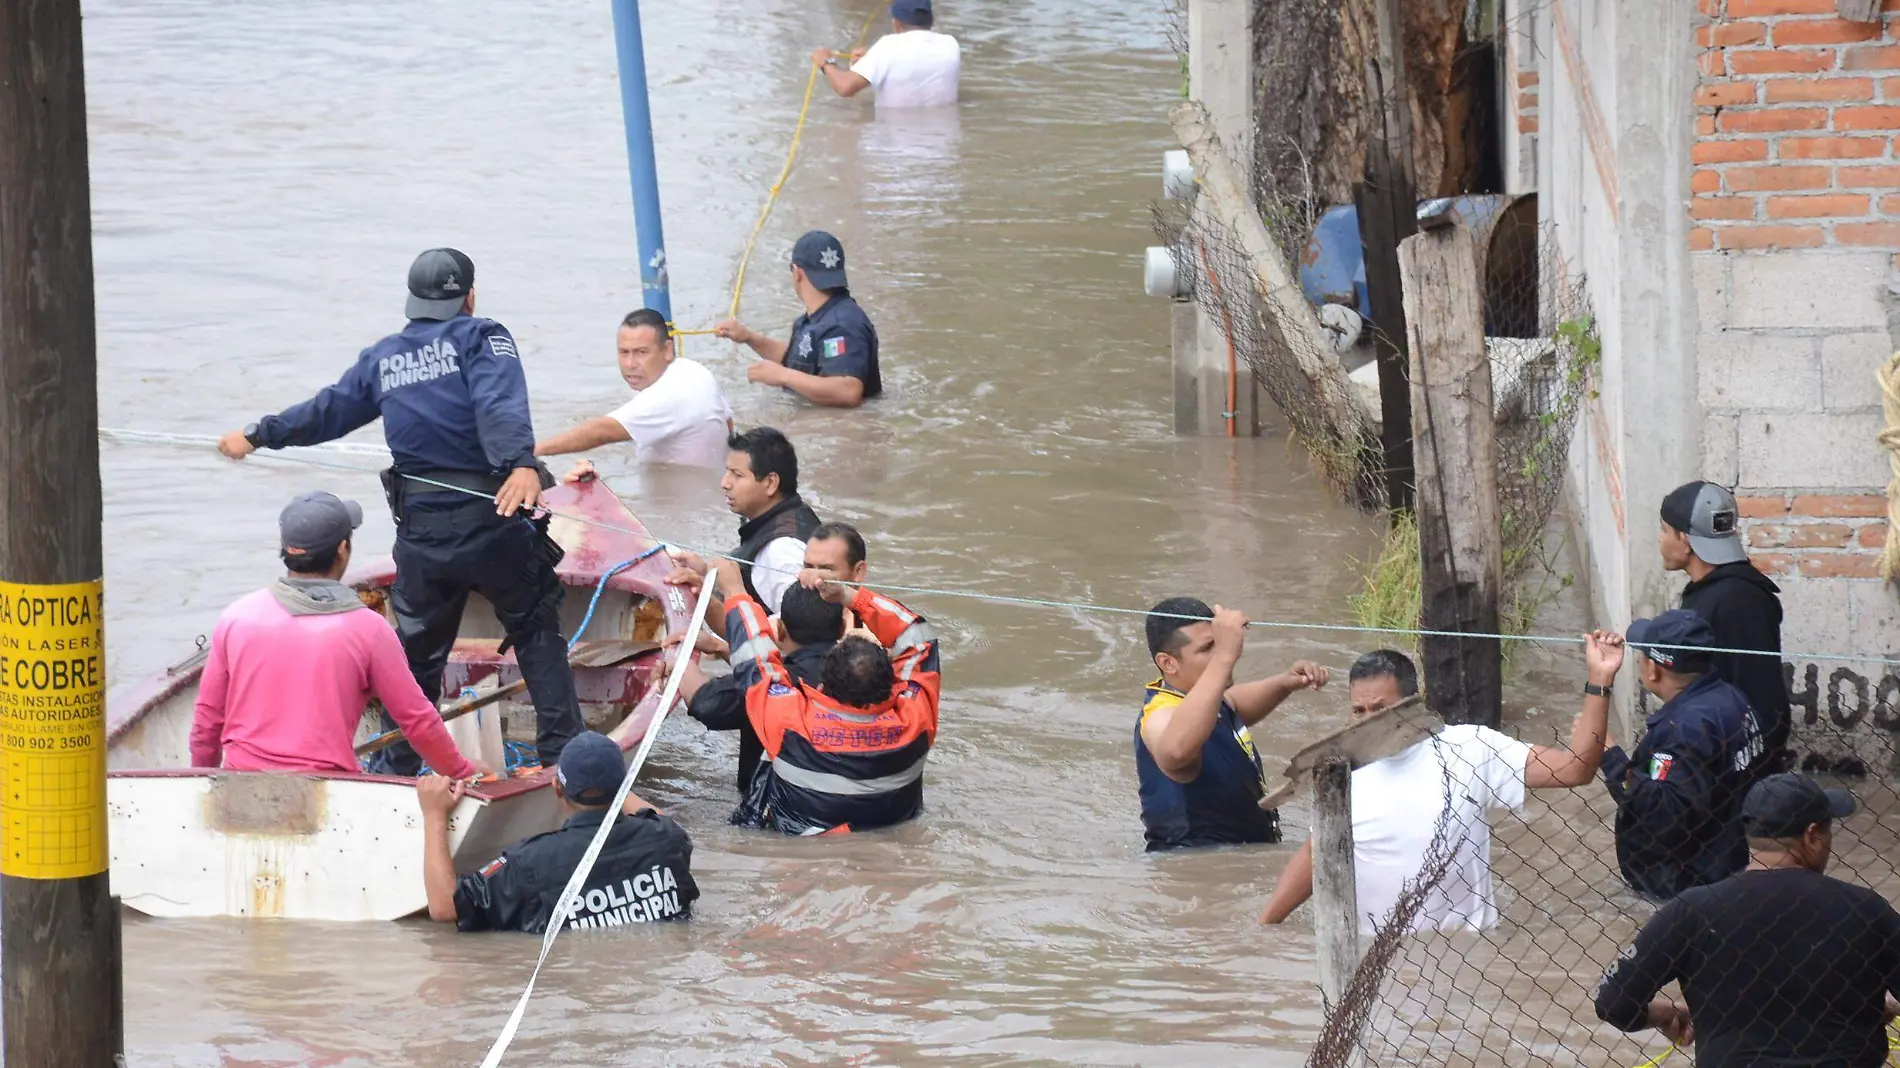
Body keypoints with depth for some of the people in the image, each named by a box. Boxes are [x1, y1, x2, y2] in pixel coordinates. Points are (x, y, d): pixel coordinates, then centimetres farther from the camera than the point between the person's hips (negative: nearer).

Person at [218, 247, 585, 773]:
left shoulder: (382, 359, 13)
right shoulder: (481, 338, -2)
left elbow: (325, 412, 23)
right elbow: (501, 405, -21)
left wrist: (258, 435, 39)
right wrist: (521, 463, -36)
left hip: (421, 531, 4)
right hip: (493, 521, -4)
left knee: (417, 650, 16)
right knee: (537, 633, 10)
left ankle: (398, 769, 20)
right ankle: (562, 750, 3)